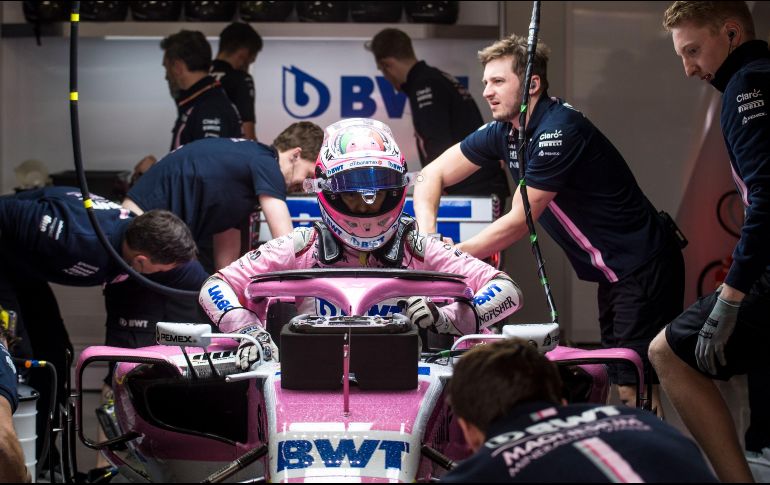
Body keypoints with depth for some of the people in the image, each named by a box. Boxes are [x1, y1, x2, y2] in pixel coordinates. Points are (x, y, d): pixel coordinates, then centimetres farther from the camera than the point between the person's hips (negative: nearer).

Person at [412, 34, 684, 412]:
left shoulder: (558, 131, -23)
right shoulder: (504, 132, 3)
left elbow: (519, 221, -21)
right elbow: (433, 174, 7)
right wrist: (427, 238, -10)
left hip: (643, 268, -10)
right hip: (611, 272, 10)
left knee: (635, 388, -14)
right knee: (617, 380, 12)